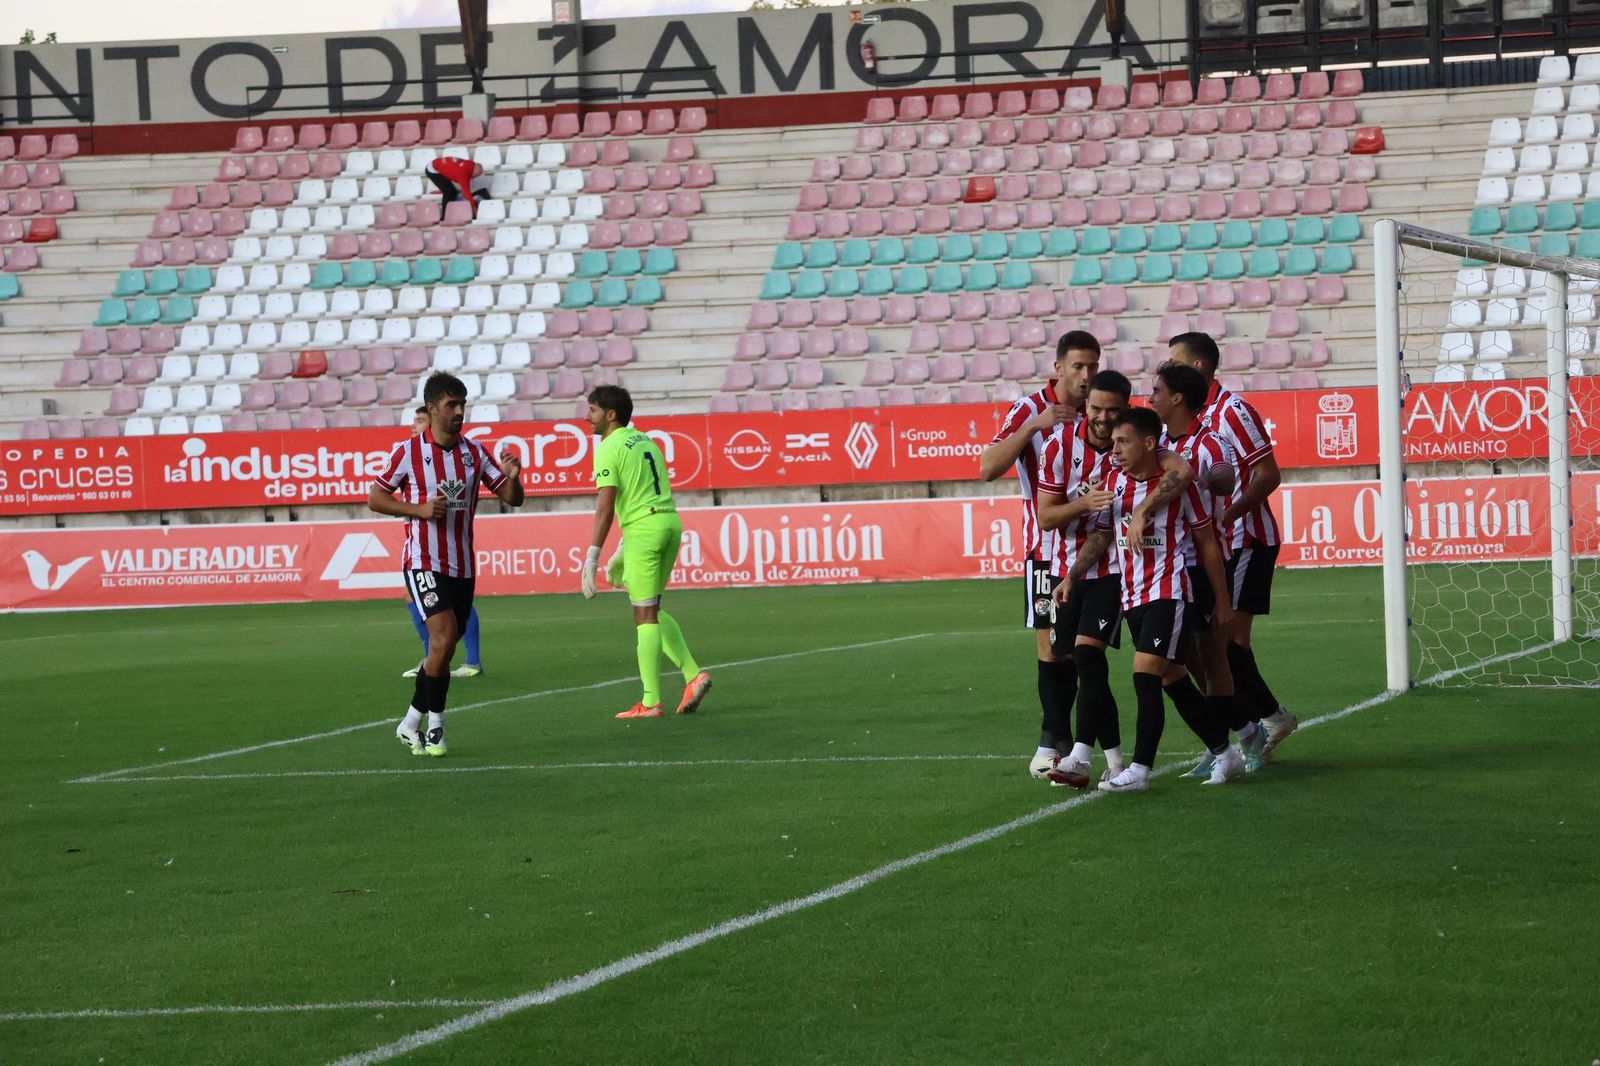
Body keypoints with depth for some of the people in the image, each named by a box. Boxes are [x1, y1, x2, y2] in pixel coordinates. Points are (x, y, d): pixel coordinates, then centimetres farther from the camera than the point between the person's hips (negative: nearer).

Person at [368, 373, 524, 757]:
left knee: (443, 648, 9)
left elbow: (512, 498, 6)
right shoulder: (409, 451, -5)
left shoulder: (474, 452, 6)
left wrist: (513, 477, -17)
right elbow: (375, 498, -1)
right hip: (423, 562, -5)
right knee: (444, 635, -20)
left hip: (462, 566, 5)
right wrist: (420, 509, -15)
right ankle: (435, 724, -8)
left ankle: (411, 722, 25)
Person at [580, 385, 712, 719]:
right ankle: (692, 674, 8)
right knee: (650, 610, 18)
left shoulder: (609, 449, -8)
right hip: (670, 521, 8)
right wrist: (623, 553, 28)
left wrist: (592, 557, -15)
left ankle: (650, 702, -2)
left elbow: (606, 506, -15)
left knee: (645, 615, -3)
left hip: (643, 529, -8)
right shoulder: (645, 441, 18)